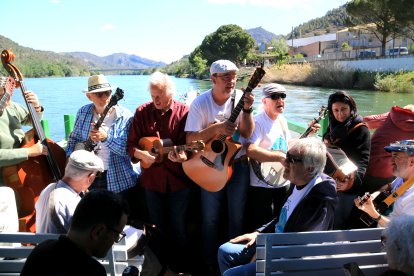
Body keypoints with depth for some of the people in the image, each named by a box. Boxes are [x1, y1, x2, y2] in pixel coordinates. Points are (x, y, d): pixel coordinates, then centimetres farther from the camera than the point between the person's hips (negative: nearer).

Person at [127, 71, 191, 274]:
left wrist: (183, 156, -32)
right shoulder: (142, 112, 1)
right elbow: (131, 144, 3)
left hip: (178, 179, -2)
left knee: (178, 227, 10)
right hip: (152, 179, 3)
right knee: (157, 227, 15)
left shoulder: (184, 112, -7)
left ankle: (180, 267, 30)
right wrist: (140, 154, -16)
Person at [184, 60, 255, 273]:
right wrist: (216, 128, -28)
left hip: (239, 164, 2)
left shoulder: (239, 97, -7)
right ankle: (211, 264, 28)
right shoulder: (200, 103, -11)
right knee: (210, 219, 8)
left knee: (237, 217, 11)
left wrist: (247, 110, -27)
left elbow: (247, 133, -11)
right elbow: (190, 139, -16)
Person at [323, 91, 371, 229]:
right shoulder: (333, 126, 8)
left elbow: (362, 162, -24)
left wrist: (352, 180, -39)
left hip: (346, 188, -6)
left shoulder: (361, 130, -12)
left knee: (337, 226, 2)